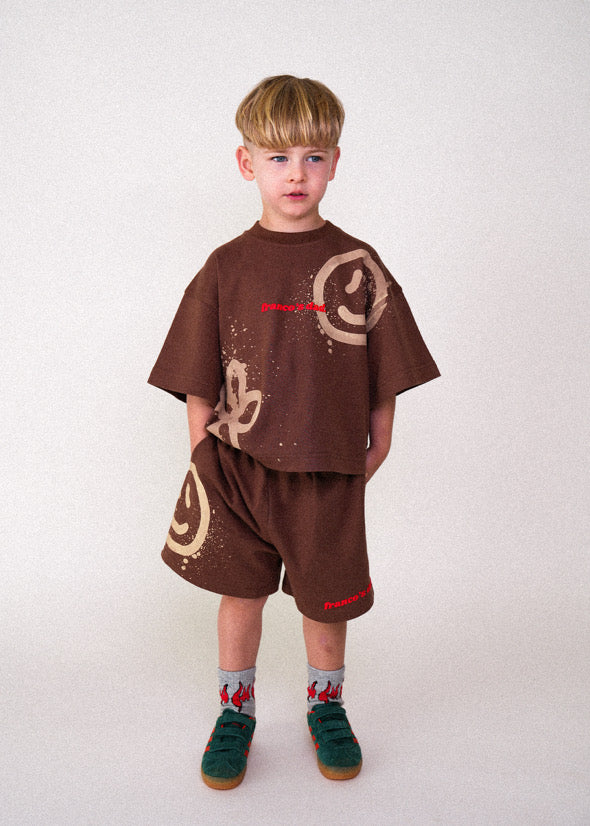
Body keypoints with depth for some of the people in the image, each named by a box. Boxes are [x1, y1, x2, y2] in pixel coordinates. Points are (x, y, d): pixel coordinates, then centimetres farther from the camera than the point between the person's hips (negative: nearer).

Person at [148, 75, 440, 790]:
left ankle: (326, 707, 39)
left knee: (326, 596, 14)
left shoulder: (358, 264, -2)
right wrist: (203, 456, 0)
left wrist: (376, 447, 2)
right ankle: (236, 711, 34)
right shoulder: (226, 267, -1)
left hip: (328, 470, 0)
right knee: (240, 593, 11)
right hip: (237, 464, 0)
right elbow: (197, 381, 3)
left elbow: (385, 372, 4)